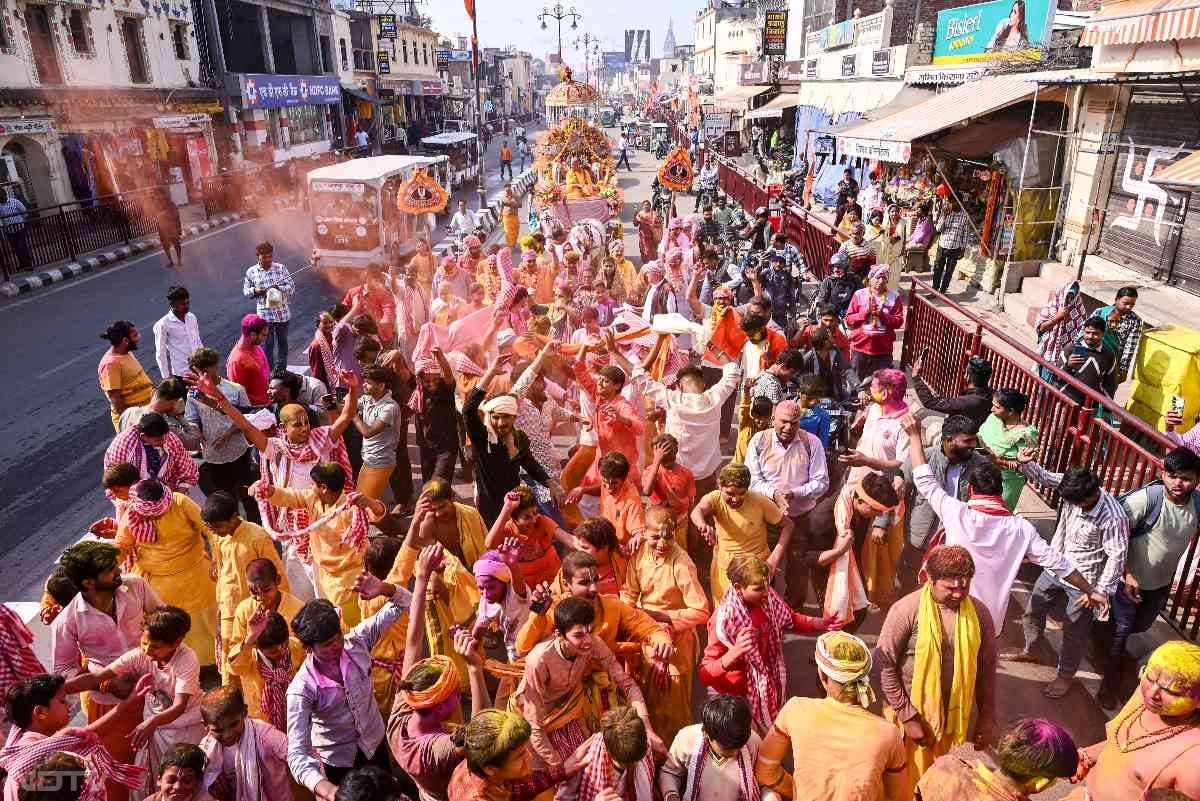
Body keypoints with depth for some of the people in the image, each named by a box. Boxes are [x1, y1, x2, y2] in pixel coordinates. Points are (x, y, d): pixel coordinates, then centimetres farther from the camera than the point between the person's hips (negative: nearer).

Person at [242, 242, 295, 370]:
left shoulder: (281, 268, -2)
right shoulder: (251, 272, 0)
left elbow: (292, 286, -2)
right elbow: (245, 290, 9)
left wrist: (279, 288, -20)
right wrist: (254, 290, -13)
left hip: (282, 312, 1)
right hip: (264, 313, -1)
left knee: (282, 341, 13)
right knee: (267, 343, 3)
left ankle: (281, 369, 27)